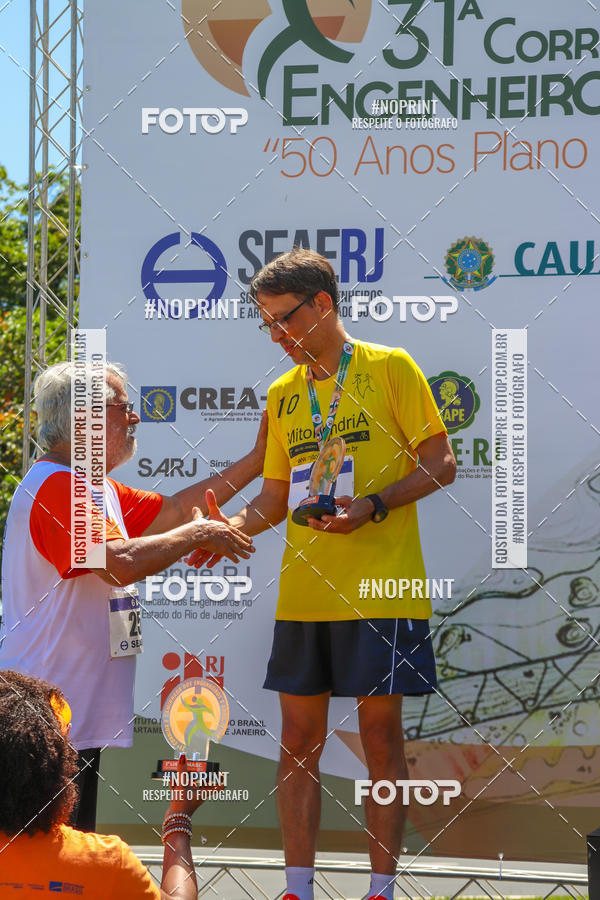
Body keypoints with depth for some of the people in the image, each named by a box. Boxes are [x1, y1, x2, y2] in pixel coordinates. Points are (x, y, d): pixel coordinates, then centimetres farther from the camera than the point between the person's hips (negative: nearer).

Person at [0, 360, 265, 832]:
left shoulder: (94, 487, 18)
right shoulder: (55, 486, -16)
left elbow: (170, 509, 22)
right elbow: (120, 563, -27)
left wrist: (255, 461, 22)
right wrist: (198, 534, -13)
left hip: (80, 713, 11)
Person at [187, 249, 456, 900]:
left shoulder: (390, 368, -1)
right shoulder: (282, 394, 15)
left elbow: (440, 466, -3)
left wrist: (374, 505, -17)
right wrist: (228, 528, -1)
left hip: (379, 589, -5)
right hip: (303, 594, 5)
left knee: (380, 737, -1)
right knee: (298, 741, 5)